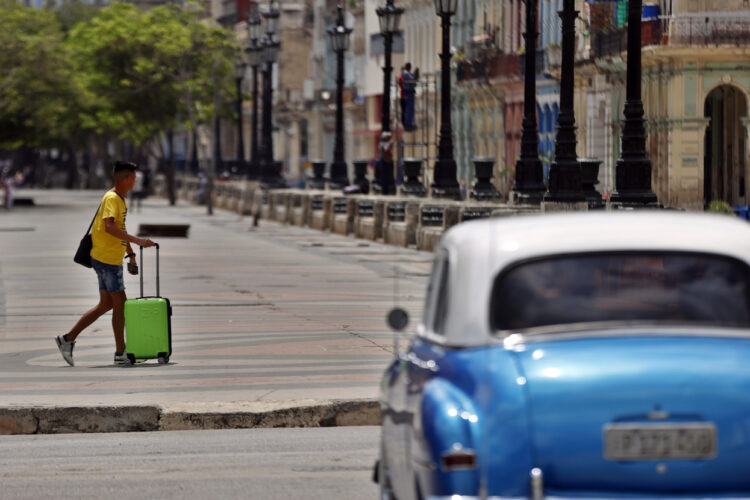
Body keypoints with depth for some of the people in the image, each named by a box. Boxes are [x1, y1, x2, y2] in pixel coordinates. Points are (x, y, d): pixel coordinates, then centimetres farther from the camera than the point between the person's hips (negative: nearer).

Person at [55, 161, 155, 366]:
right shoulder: (111, 199, -16)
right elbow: (109, 227, -31)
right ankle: (121, 353, 2)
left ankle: (68, 339, 16)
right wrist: (137, 240, -34)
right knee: (120, 302, -5)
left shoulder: (120, 199, 16)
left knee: (106, 304, 12)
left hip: (112, 259, 10)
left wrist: (131, 254, 24)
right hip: (106, 258, -10)